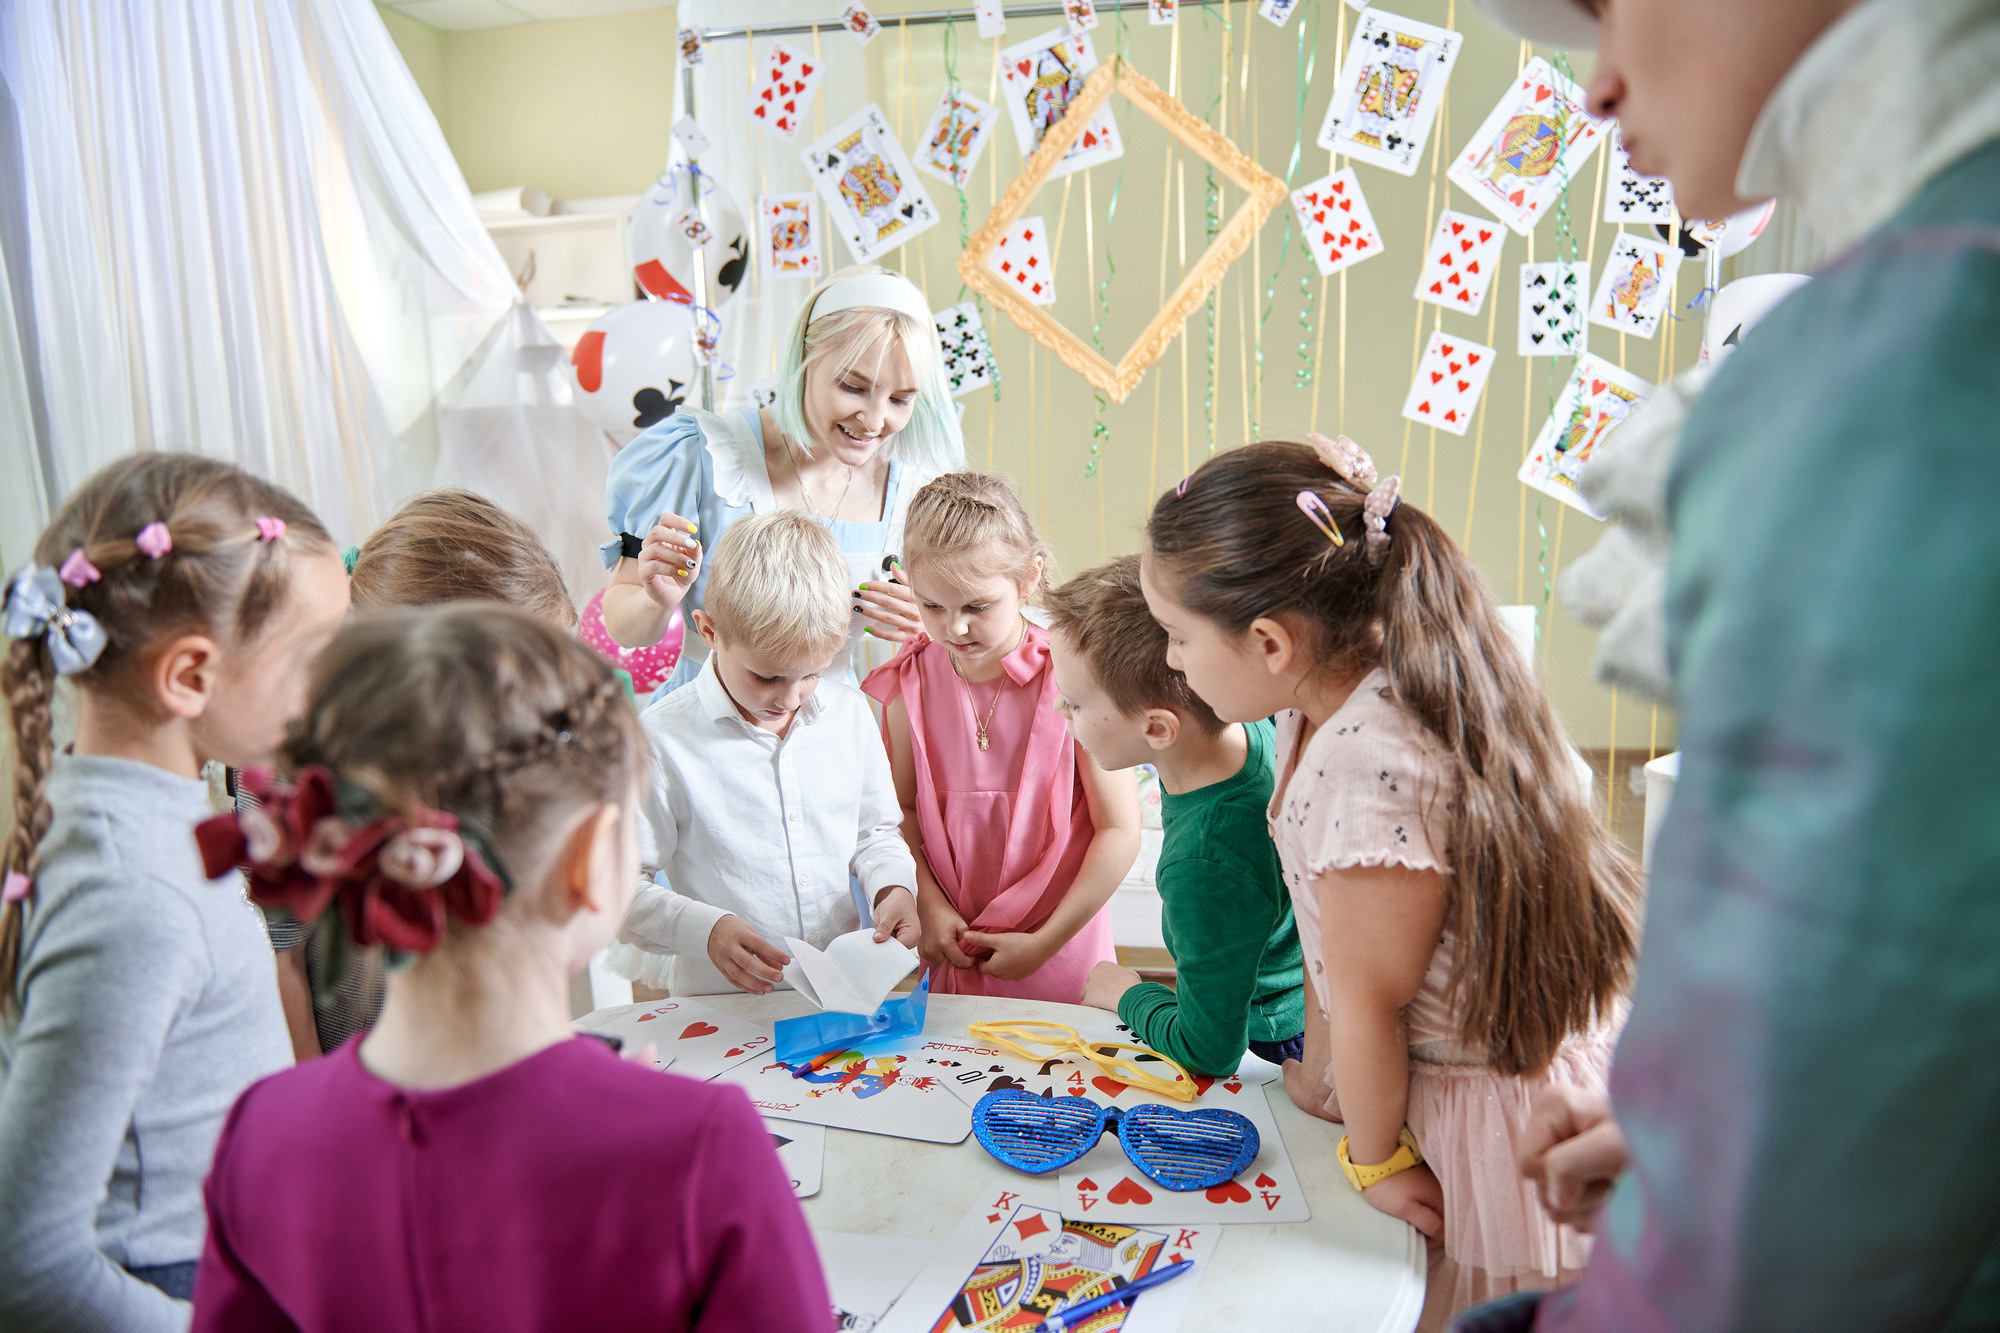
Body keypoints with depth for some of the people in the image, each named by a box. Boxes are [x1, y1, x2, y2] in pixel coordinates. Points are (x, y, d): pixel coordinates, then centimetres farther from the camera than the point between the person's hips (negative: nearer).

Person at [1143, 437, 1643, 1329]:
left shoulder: (1374, 770, -35)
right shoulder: (1320, 703, -5)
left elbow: (1367, 1004, -21)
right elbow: (1325, 926, 4)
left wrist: (1374, 1160, -7)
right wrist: (1318, 1073, 11)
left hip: (1505, 1125, -8)